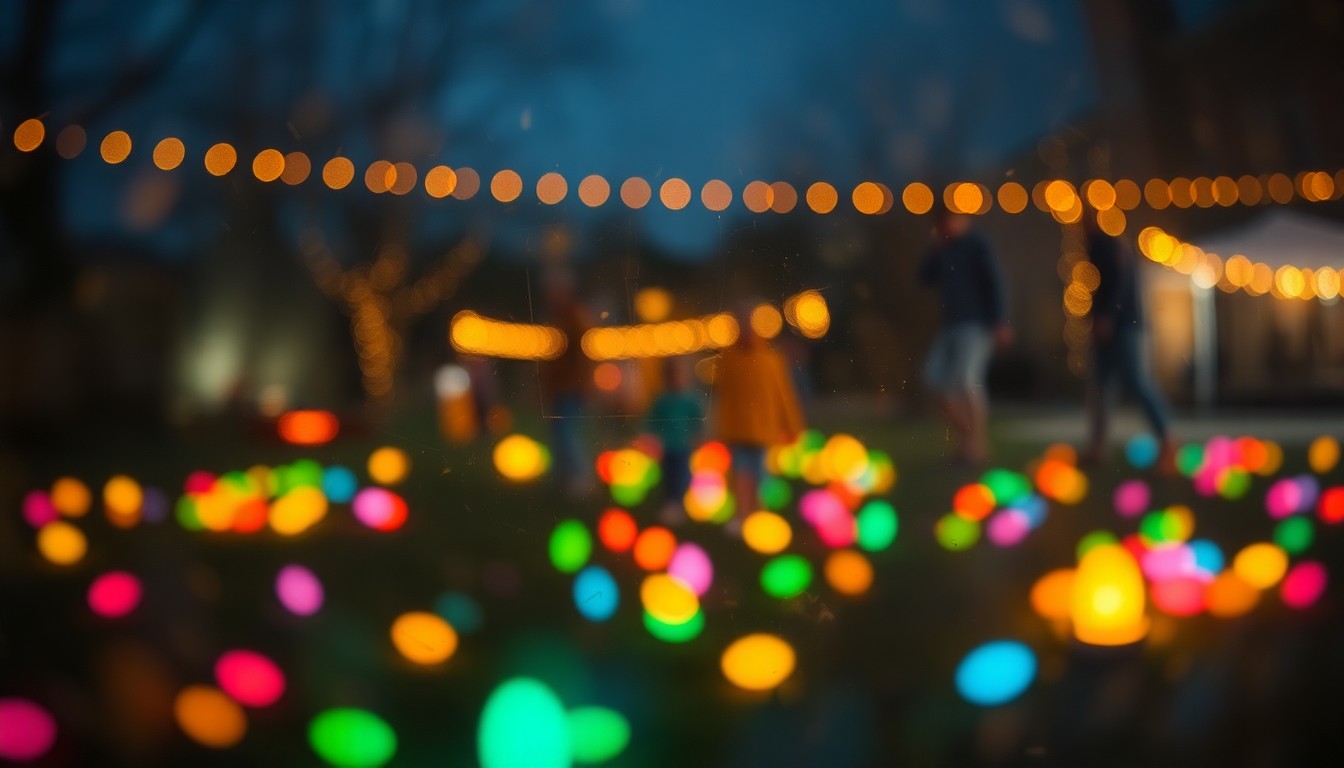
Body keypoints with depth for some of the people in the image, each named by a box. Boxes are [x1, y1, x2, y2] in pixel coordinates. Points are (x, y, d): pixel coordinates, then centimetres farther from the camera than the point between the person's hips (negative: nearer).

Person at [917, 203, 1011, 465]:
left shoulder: (977, 245, -7)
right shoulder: (944, 249, 14)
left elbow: (994, 284, -12)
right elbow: (926, 279, 13)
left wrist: (999, 323, -19)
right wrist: (933, 249, 0)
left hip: (976, 323, -8)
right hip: (952, 324, 8)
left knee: (967, 380, -16)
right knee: (935, 376, 2)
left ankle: (979, 446, -10)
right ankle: (966, 434, 11)